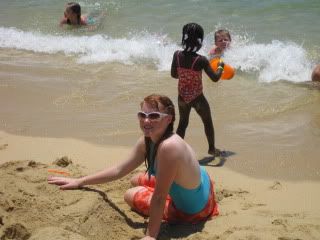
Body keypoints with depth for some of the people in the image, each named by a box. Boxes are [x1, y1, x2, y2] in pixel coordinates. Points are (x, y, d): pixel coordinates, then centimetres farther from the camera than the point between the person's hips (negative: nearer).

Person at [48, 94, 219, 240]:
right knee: (136, 181, 21)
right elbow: (119, 170, 2)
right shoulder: (146, 142, -9)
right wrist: (79, 182, 3)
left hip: (193, 210, -8)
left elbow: (159, 198, -31)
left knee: (131, 195, 3)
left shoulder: (169, 147, -36)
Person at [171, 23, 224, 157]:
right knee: (208, 122, 21)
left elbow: (174, 75, -1)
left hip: (182, 97, 3)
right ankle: (212, 149, 34)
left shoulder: (177, 55, -13)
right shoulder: (201, 60, -24)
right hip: (197, 98, -3)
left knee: (182, 123, 22)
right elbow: (215, 78, -19)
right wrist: (220, 67, -1)